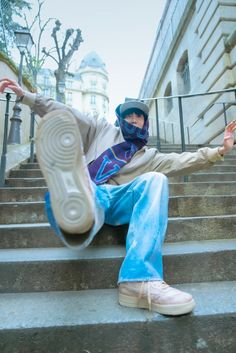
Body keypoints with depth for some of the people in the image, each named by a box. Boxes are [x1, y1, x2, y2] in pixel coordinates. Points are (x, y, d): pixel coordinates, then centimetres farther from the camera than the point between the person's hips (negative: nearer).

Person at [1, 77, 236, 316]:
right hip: (90, 194, 0)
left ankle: (140, 281, -45)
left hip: (118, 201, 1)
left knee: (155, 180, -29)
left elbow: (182, 161, 13)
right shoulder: (103, 131, 27)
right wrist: (25, 95, 20)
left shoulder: (149, 156, 28)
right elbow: (62, 114, 24)